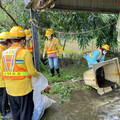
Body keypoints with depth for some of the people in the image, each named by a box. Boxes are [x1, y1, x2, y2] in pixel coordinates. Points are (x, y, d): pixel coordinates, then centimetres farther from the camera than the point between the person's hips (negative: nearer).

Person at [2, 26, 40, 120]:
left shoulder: (4, 53, 2)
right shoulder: (25, 52, -16)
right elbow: (32, 71, -14)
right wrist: (38, 74, 7)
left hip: (10, 90, 6)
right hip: (24, 89, -5)